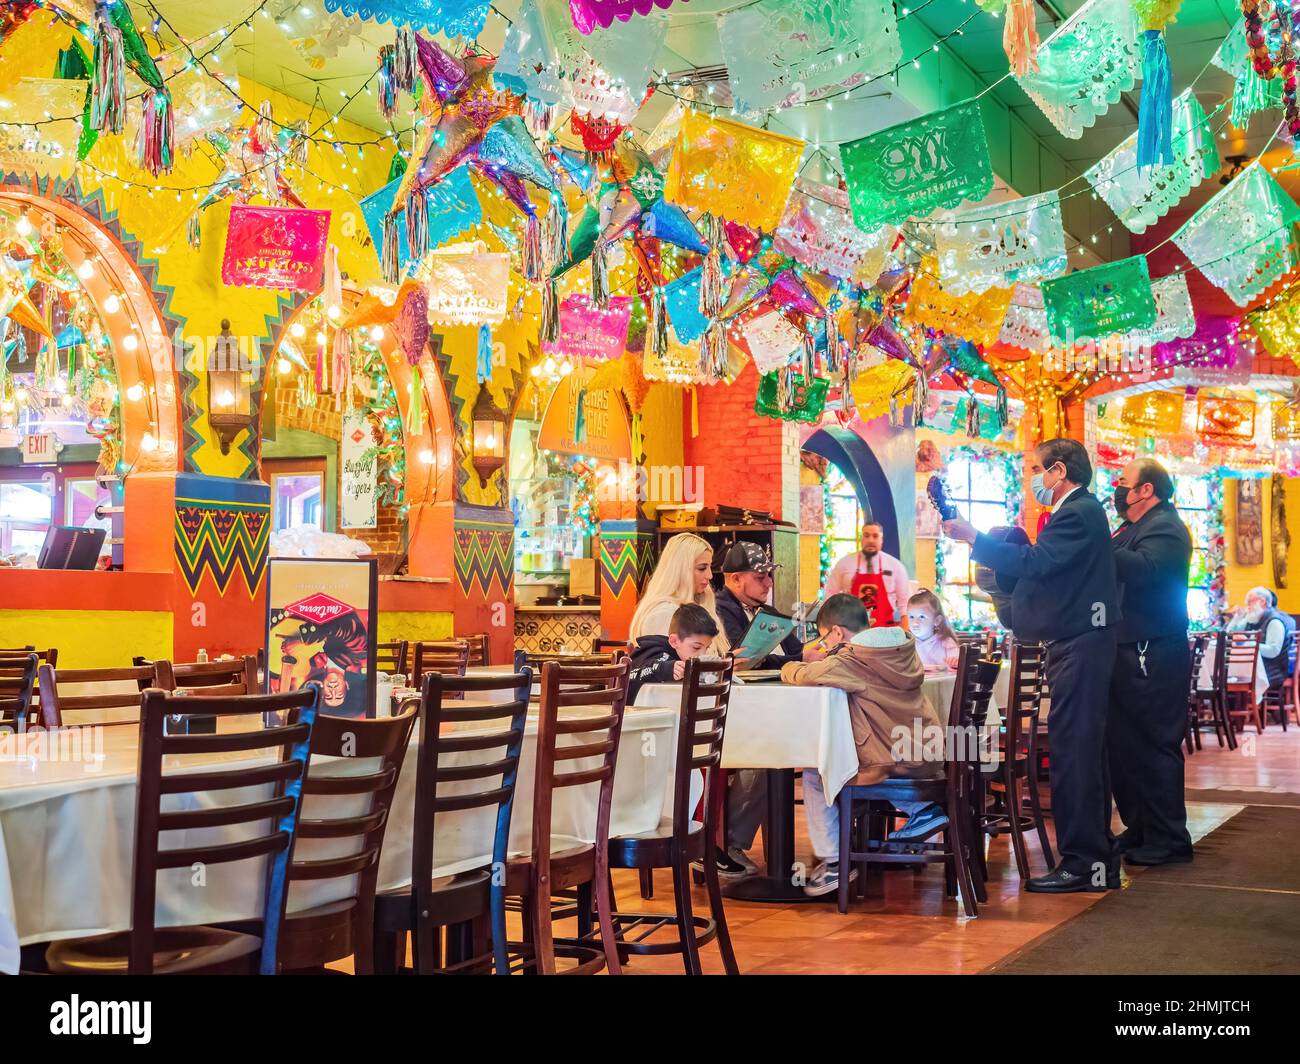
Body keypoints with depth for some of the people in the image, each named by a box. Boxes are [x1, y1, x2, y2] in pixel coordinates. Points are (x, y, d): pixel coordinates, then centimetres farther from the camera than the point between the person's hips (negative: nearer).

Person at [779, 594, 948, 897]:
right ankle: (923, 809, 19)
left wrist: (790, 667, 8)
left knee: (814, 775, 9)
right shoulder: (905, 649, 7)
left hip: (891, 764, -7)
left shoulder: (851, 661, -15)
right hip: (927, 761, 7)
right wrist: (834, 657, 14)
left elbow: (804, 675, -14)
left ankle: (831, 862, 7)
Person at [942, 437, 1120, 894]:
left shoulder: (1079, 513, -13)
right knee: (1082, 752, 14)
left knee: (1073, 752, -10)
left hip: (1080, 646, -11)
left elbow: (1036, 562, -24)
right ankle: (1097, 856, 22)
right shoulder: (1079, 512, 20)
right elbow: (1044, 568, 16)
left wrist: (973, 538, -19)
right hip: (1076, 645, 11)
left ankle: (1081, 864, -7)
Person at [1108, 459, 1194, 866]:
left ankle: (1168, 840, 2)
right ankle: (1139, 830, 24)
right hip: (1128, 651, 10)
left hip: (1153, 653, -10)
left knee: (1155, 745, -5)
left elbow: (1145, 570, -31)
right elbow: (1115, 572, 16)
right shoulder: (1132, 528, 19)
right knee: (1122, 742, 14)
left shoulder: (1165, 527, -12)